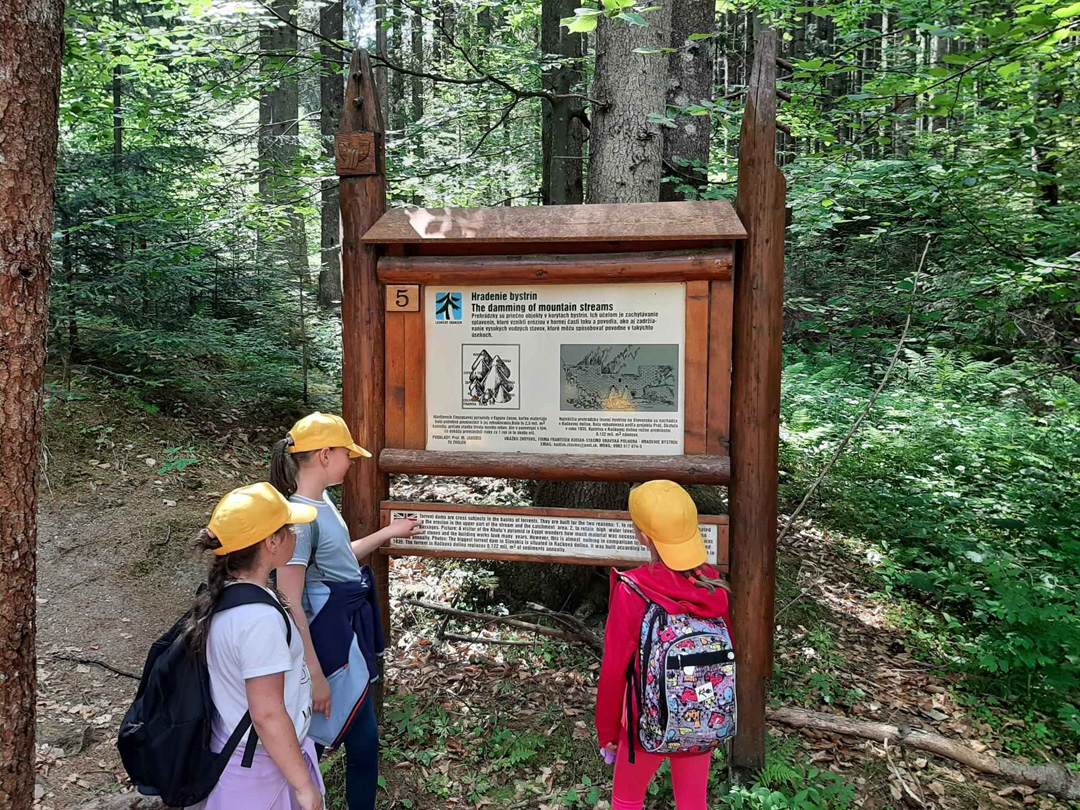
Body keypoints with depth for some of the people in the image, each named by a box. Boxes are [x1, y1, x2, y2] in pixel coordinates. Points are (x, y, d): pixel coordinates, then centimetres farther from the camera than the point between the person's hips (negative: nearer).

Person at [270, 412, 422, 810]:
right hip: (329, 643, -9)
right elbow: (290, 604, -23)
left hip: (350, 635, 9)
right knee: (361, 740, 6)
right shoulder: (299, 515, -24)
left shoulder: (322, 503, 4)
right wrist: (313, 673, -21)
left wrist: (388, 533, 22)